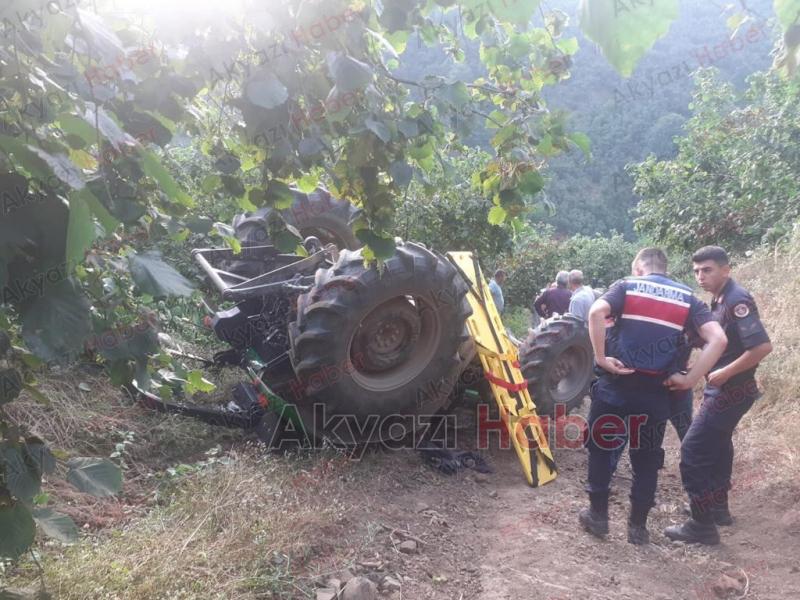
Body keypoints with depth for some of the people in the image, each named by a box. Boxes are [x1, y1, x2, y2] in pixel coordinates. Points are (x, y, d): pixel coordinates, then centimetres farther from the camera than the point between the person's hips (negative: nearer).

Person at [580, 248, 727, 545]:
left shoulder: (627, 286, 2)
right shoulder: (687, 297, 8)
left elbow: (596, 312, -18)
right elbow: (717, 339, -5)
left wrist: (601, 358, -13)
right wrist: (689, 379, -2)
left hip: (616, 383, -2)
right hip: (655, 390, 2)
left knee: (600, 446, 15)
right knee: (646, 459, 14)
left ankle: (597, 515, 21)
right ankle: (638, 526, 21)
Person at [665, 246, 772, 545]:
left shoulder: (737, 300, -20)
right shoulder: (721, 299, 9)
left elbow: (762, 346, -27)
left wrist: (725, 373, -21)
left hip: (730, 392, -10)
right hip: (725, 390, 10)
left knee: (693, 450, -8)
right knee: (717, 446, 21)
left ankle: (702, 525, -2)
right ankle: (718, 508, 37)